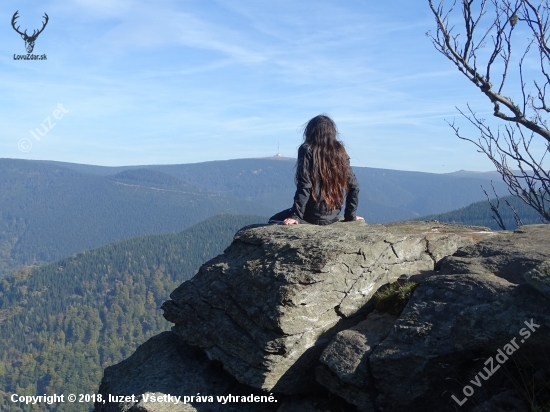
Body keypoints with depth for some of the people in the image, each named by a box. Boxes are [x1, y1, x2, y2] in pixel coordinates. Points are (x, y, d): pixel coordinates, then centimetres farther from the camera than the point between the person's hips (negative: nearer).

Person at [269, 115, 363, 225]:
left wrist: (295, 216, -12)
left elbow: (304, 187, -16)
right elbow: (353, 185, 5)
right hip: (333, 217, 6)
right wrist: (350, 215, 13)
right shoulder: (340, 152, 5)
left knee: (273, 221, 13)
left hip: (313, 216, -6)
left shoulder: (307, 150, -9)